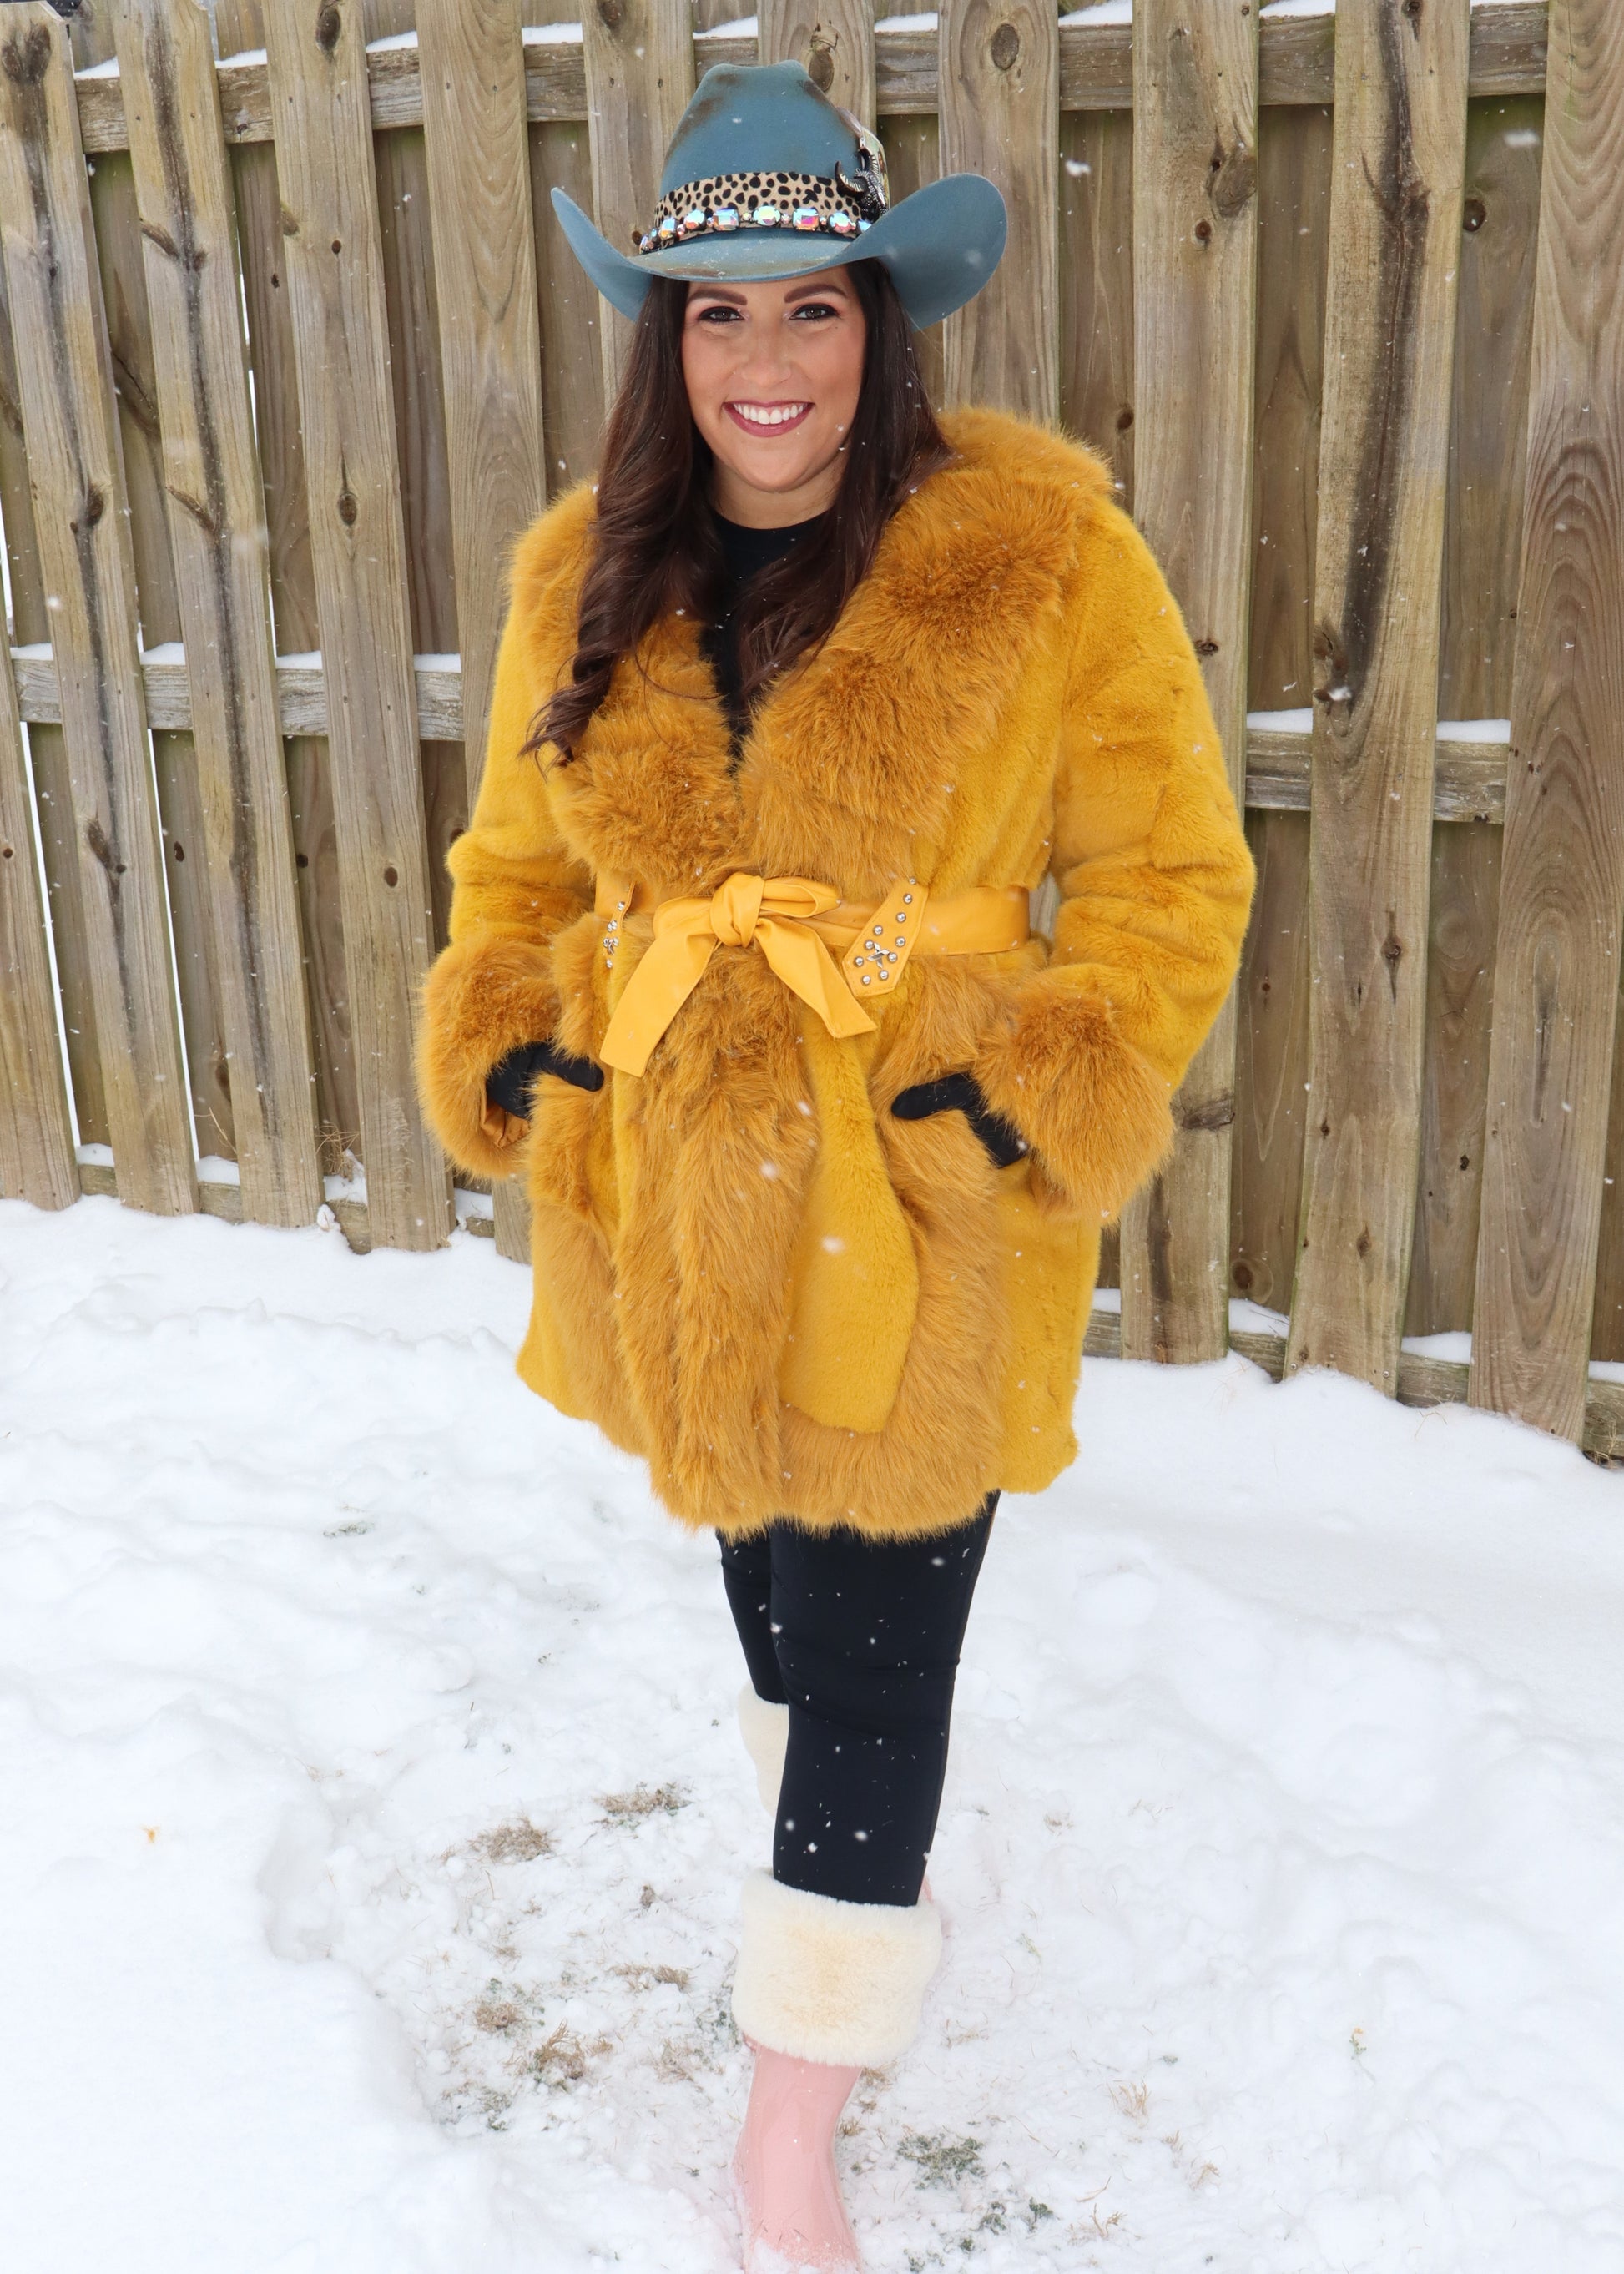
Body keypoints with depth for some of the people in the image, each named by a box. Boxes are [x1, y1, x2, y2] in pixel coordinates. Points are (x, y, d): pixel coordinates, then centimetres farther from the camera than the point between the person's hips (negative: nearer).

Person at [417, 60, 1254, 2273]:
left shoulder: (1045, 554, -10)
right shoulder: (586, 574, 3)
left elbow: (1171, 877, -5)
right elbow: (520, 862, 14)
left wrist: (1050, 1095, -17)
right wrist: (504, 1042, -2)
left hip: (917, 1210, -4)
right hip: (676, 1205, 5)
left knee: (878, 1650, 3)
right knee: (771, 1583, 24)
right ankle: (861, 1892, 53)